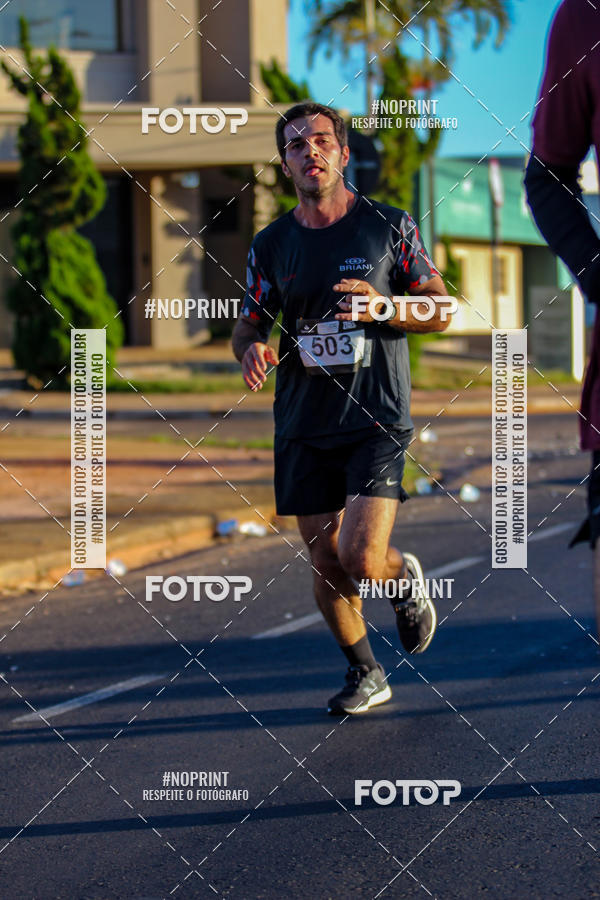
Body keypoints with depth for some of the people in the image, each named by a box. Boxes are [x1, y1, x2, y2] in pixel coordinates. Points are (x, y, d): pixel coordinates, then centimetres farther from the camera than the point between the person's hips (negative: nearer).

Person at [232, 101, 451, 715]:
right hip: (302, 426, 3)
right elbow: (248, 322, 15)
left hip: (378, 420, -3)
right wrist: (251, 349, -9)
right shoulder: (271, 244, 7)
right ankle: (364, 674, 27)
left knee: (362, 559, -16)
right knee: (326, 564, 5)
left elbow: (441, 310, 5)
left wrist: (383, 308, -14)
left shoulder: (390, 226, 1)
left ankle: (407, 578, 21)